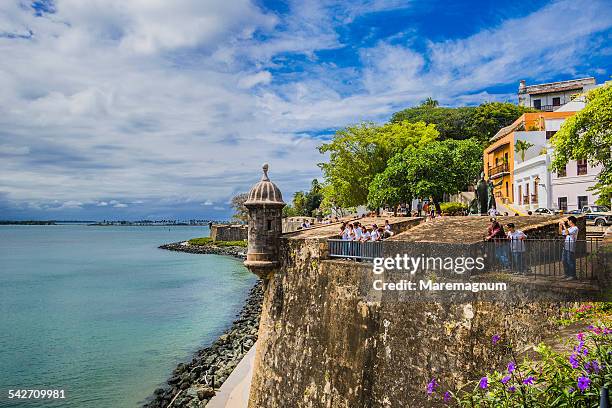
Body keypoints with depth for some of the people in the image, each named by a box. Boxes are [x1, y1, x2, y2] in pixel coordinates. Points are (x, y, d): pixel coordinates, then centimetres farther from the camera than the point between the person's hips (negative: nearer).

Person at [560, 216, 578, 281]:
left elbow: (567, 233, -22)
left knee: (570, 261, -6)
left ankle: (572, 276, 1)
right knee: (564, 261, 12)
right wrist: (560, 226, 15)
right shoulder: (569, 228, 19)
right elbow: (560, 233, 26)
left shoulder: (575, 228, -8)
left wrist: (564, 225, -15)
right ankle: (567, 274, 21)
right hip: (565, 246, 9)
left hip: (571, 247, -9)